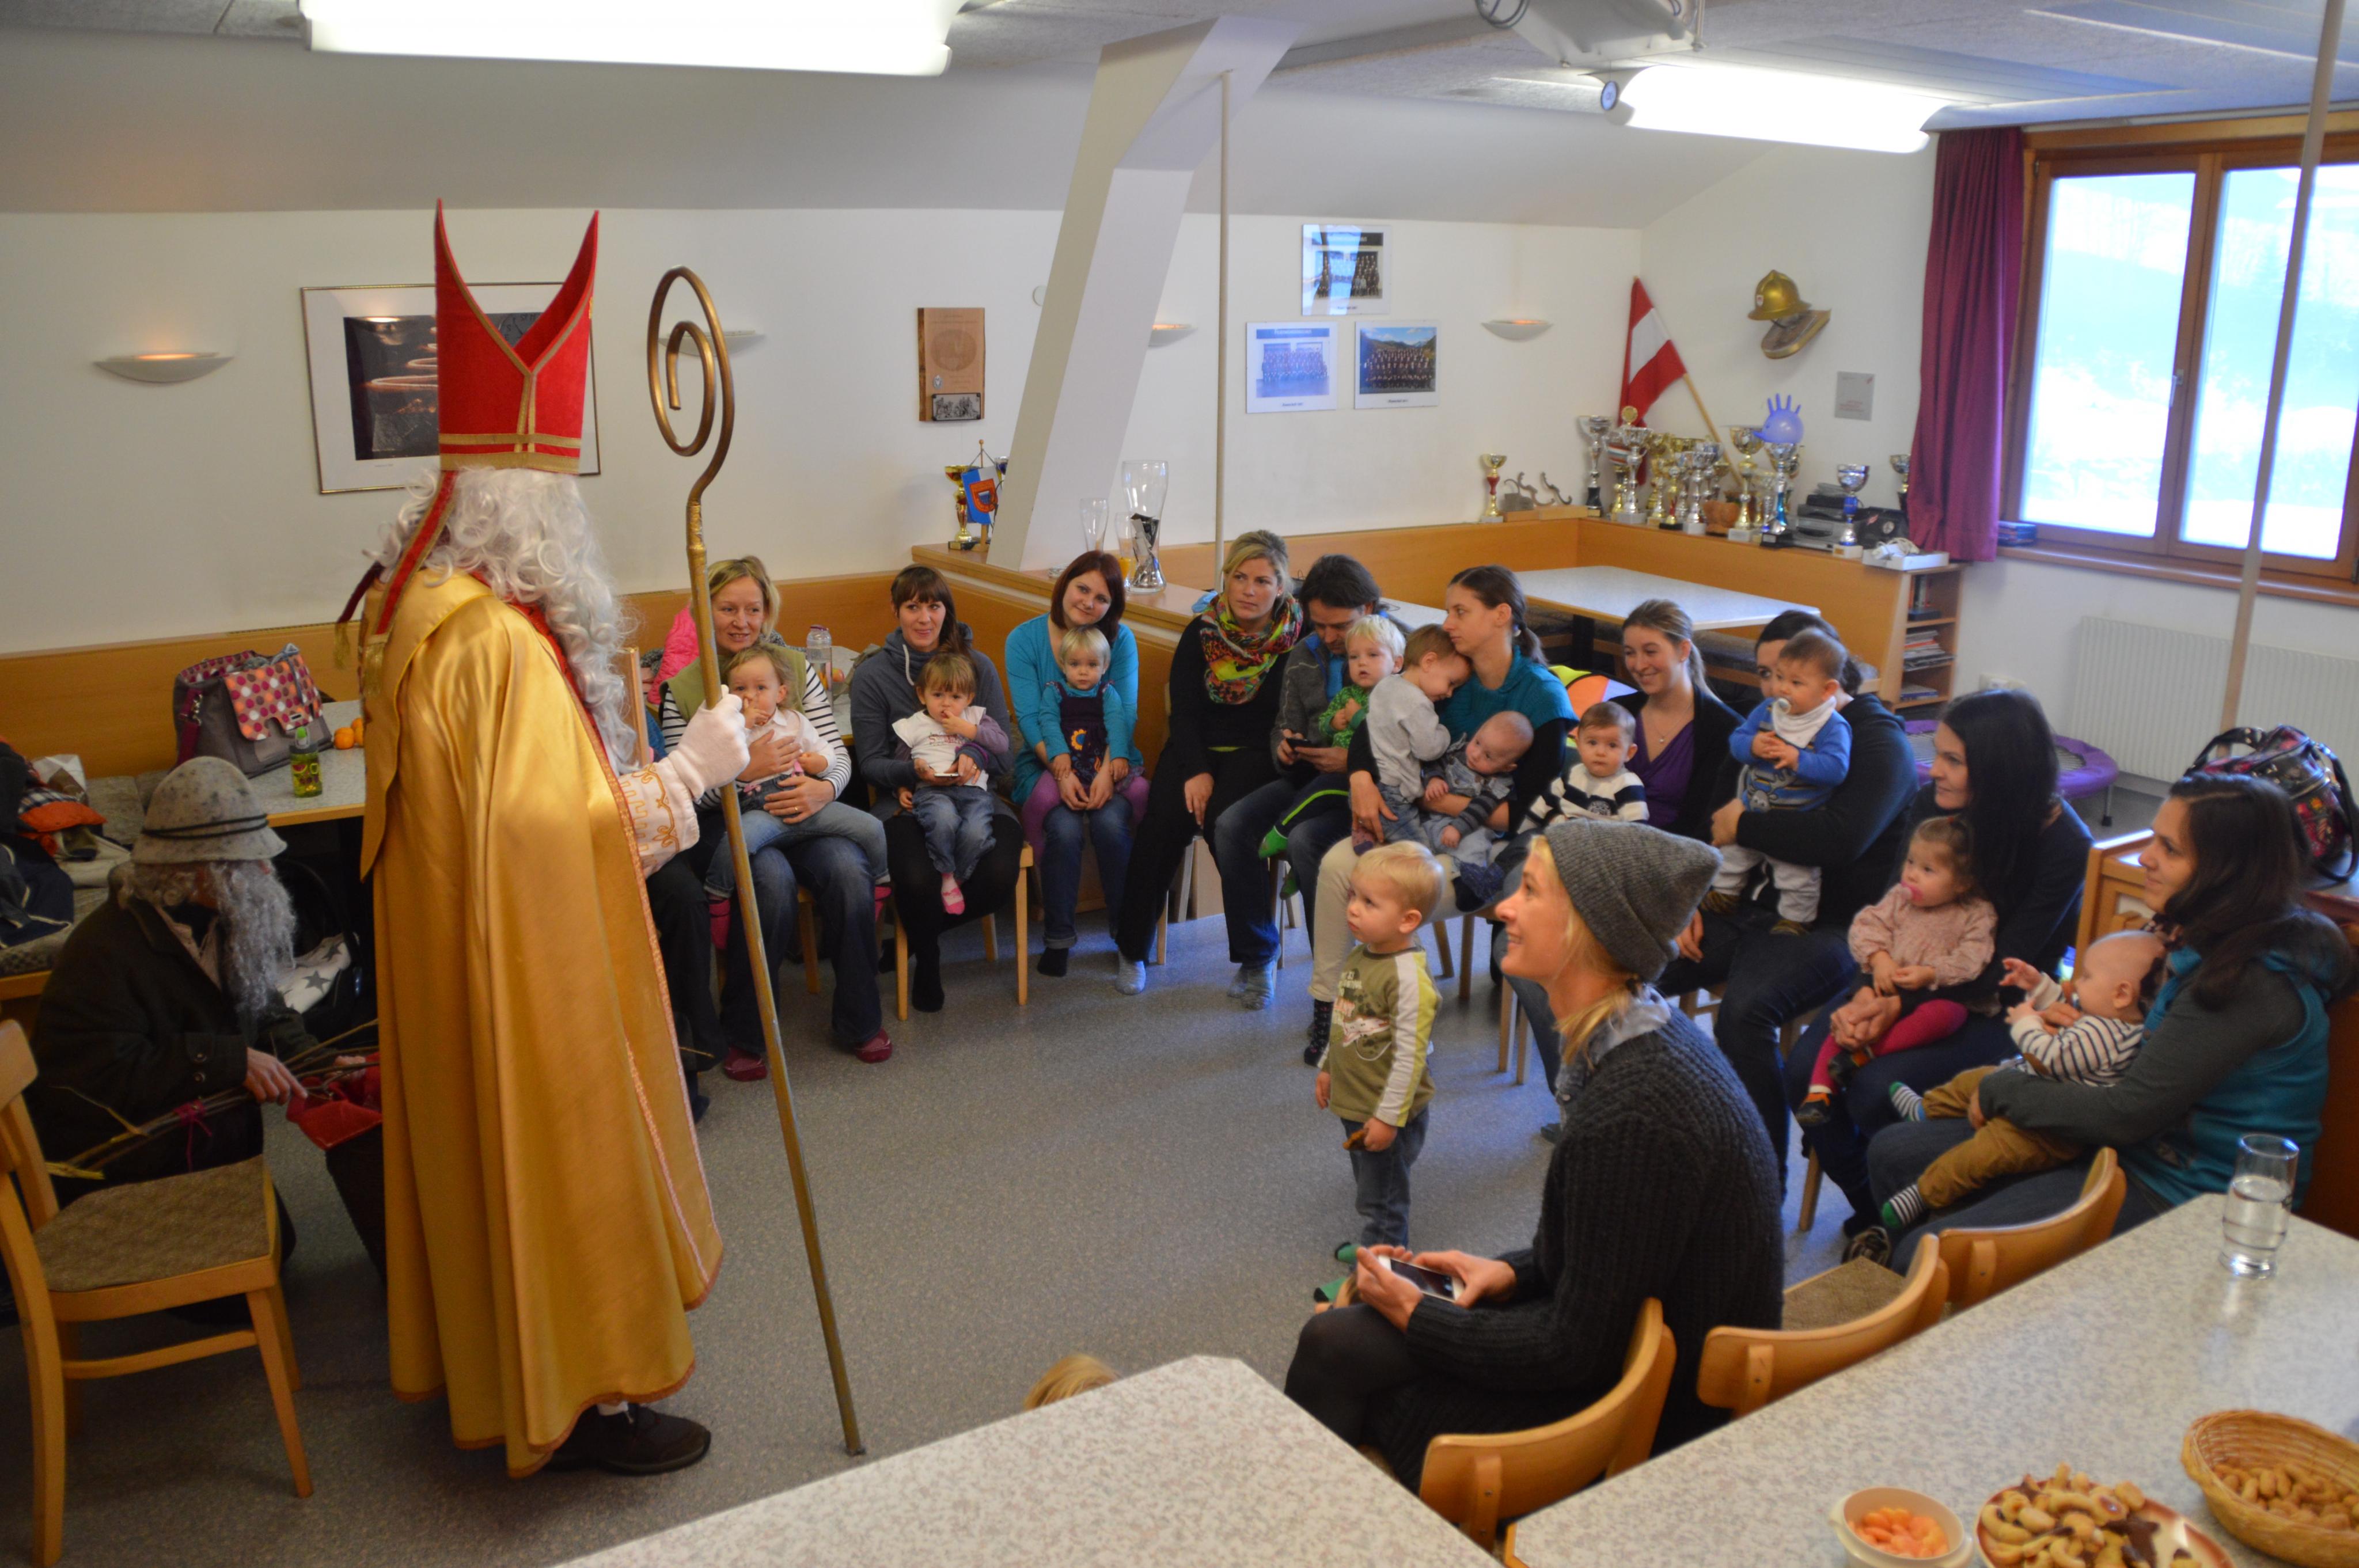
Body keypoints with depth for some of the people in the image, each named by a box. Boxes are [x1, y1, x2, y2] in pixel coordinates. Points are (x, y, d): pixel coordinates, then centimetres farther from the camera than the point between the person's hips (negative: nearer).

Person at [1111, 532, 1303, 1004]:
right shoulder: (1201, 633, 5)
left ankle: (1257, 959, -15)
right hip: (1197, 750, 2)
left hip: (1257, 756, -2)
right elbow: (1183, 712, 1)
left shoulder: (1298, 640, -2)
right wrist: (1197, 772, -16)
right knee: (1164, 818, -25)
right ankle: (1132, 947, -6)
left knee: (1228, 821, -31)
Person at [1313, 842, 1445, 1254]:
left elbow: (1410, 1054, -26)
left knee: (1380, 1201, 6)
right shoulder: (1359, 956, 1)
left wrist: (1388, 1117, -22)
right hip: (1353, 1103, 9)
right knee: (1368, 1189, 26)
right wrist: (1327, 1068, 21)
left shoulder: (1408, 975, -27)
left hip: (1388, 1114, -9)